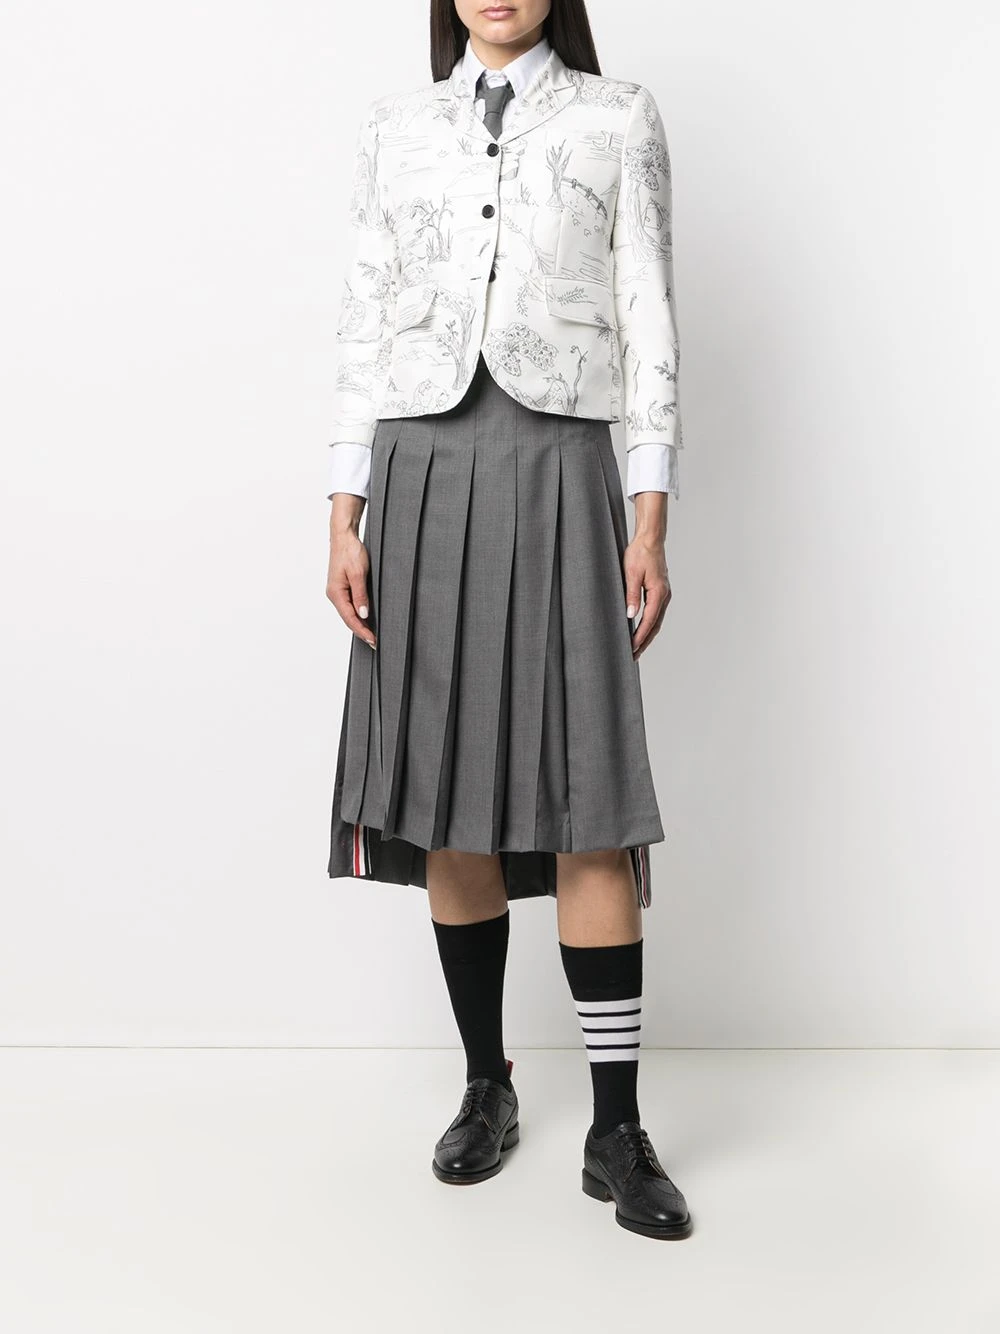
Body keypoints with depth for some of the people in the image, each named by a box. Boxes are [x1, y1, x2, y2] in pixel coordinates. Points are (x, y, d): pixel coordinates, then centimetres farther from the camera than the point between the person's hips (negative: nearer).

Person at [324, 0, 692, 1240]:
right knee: (446, 803, 3)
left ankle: (616, 1129, 3)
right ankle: (486, 1086, 19)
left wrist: (650, 525, -3)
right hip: (421, 475, 2)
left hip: (557, 475, -2)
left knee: (590, 809, -7)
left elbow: (648, 322, 5)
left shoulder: (618, 120, 10)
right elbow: (365, 324, 10)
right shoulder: (395, 126, 15)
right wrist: (344, 519, 2)